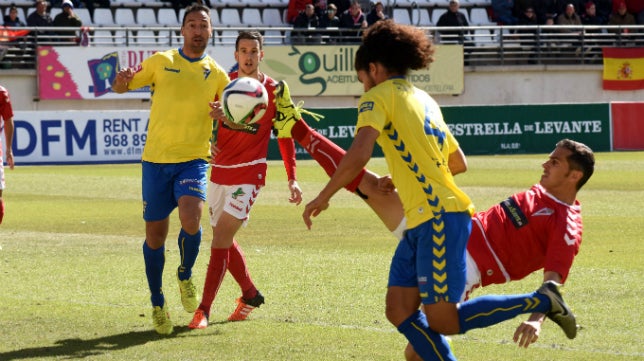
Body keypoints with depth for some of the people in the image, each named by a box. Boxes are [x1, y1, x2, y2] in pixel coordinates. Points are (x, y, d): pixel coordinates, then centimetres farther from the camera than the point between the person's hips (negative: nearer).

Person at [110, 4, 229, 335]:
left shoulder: (217, 75, 6)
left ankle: (185, 276, 6)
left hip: (193, 160, 0)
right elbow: (122, 87, 8)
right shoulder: (161, 62, 5)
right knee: (155, 234, 3)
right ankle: (158, 305, 21)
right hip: (156, 159, 0)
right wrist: (122, 81, -16)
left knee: (191, 219, -24)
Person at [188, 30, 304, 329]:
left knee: (221, 237, -15)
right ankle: (250, 294, 34)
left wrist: (292, 179, 2)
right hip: (219, 170, 5)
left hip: (249, 173, -5)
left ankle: (204, 310, -13)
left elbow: (285, 136, 4)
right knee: (224, 239, 13)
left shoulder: (274, 91, -4)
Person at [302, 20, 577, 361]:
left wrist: (322, 198, -7)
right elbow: (458, 162, 28)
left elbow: (358, 156, -18)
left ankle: (540, 300, -2)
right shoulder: (423, 99, 22)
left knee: (442, 321, -8)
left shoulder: (379, 96, -3)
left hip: (438, 217, -9)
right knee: (399, 311, 5)